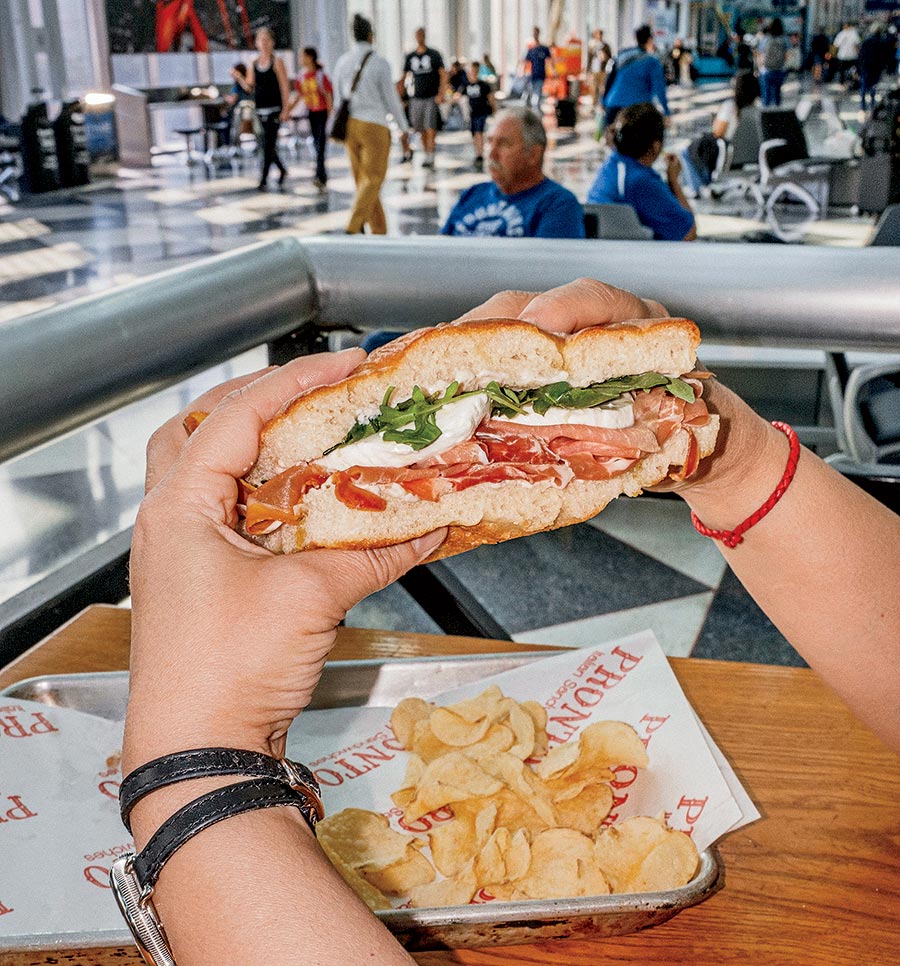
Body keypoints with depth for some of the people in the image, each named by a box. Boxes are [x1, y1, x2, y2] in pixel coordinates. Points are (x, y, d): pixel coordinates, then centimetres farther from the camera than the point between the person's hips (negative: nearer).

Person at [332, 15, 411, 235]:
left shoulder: (341, 62, 3)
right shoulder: (380, 63, -11)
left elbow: (341, 95, 12)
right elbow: (391, 98, -8)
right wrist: (404, 130, 1)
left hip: (350, 125, 5)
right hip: (374, 126, -5)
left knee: (363, 180, 13)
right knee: (372, 180, -1)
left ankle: (379, 231, 17)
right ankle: (352, 229, -16)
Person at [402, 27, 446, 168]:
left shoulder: (434, 55, 0)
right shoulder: (410, 57, 9)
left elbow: (443, 75, -3)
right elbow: (404, 78, 16)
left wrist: (440, 94, -15)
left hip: (432, 97, -4)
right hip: (416, 98, 4)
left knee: (431, 128, -11)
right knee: (421, 130, 6)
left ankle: (430, 157, -12)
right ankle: (427, 155, 17)